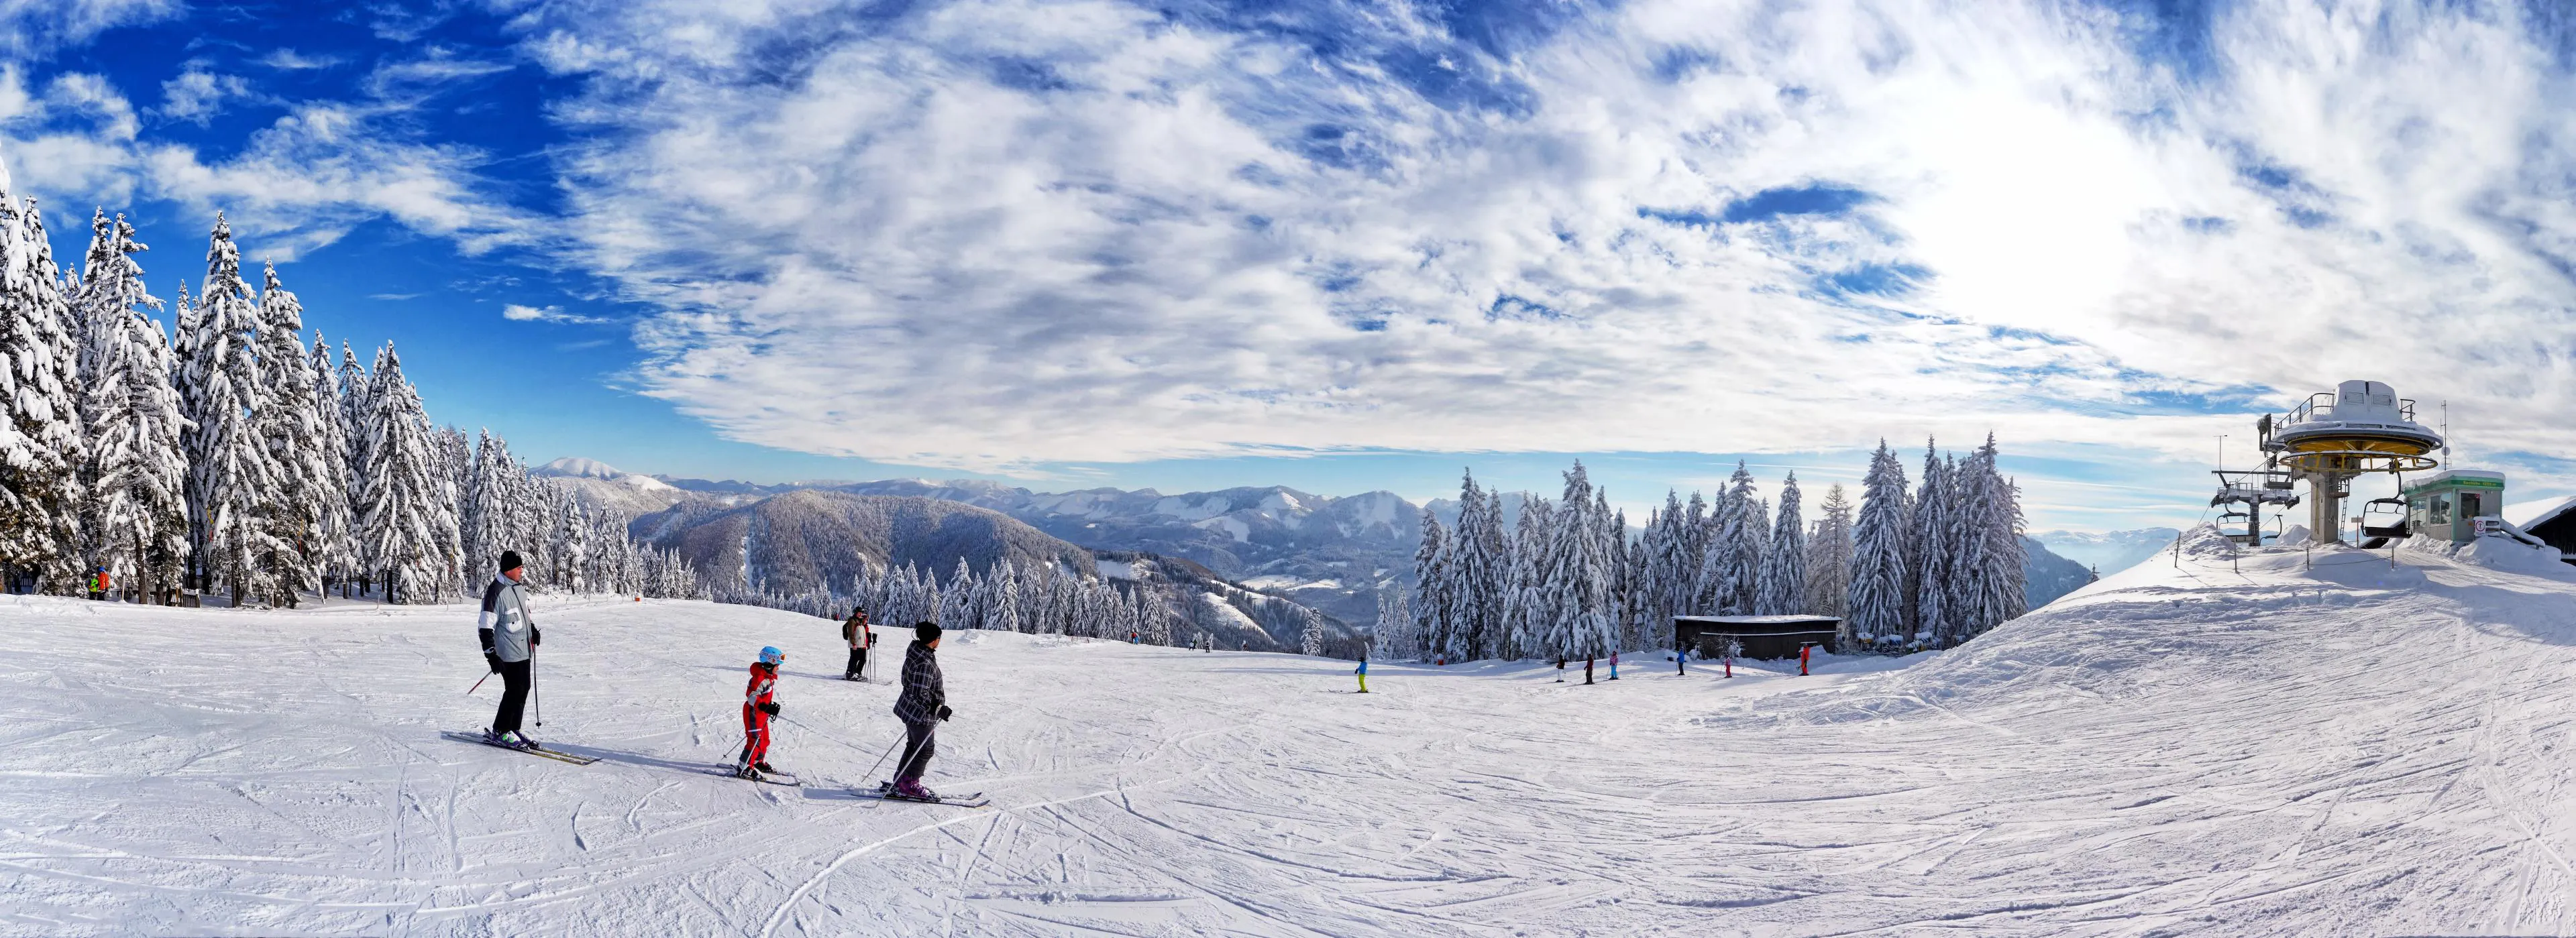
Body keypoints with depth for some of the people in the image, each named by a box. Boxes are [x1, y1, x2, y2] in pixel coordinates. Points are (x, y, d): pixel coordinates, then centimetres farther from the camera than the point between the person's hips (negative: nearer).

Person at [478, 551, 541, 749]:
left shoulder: (519, 587, 9)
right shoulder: (496, 593, -18)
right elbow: (485, 627, -18)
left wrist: (533, 629, 17)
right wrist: (492, 656, -20)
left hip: (525, 650, 9)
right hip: (509, 654, -8)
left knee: (524, 689, 11)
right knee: (515, 692, -7)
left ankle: (514, 728, 21)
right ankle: (499, 732, 5)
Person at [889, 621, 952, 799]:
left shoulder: (916, 654, 3)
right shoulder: (925, 663, -28)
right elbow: (920, 693, -30)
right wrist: (939, 709, -22)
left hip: (910, 709, 10)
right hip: (920, 714, -10)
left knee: (914, 746, 22)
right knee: (926, 749, 4)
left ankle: (901, 782, 32)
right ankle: (908, 785, 12)